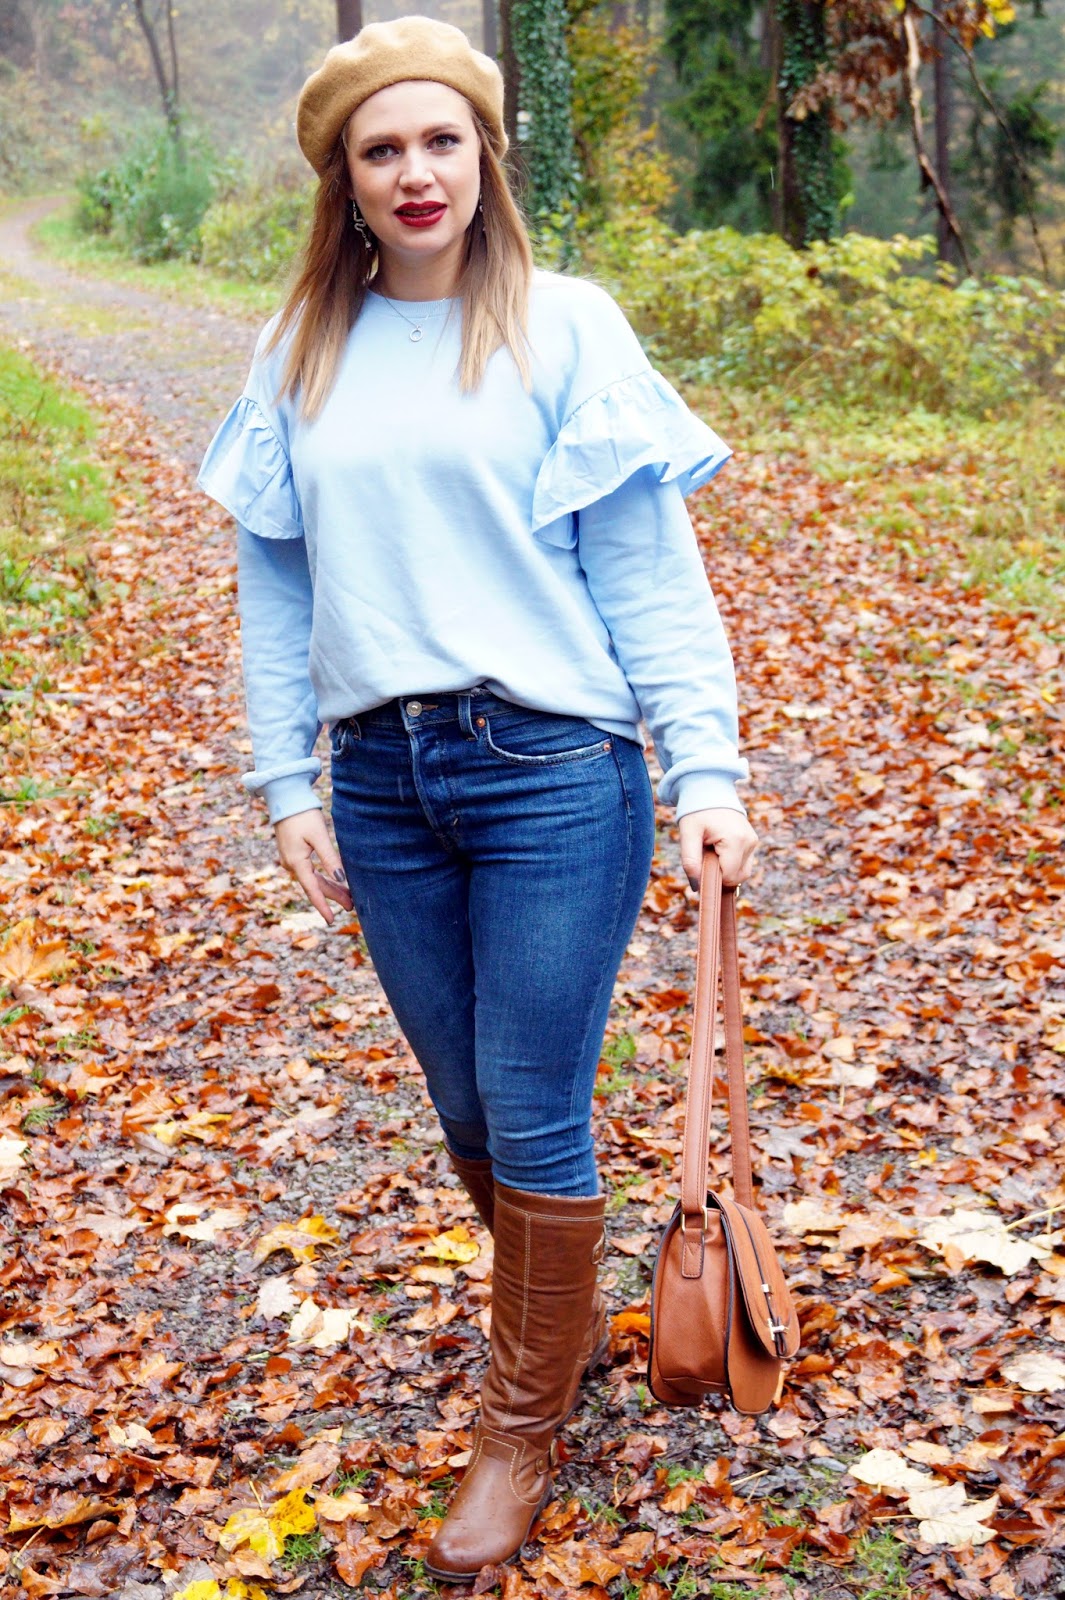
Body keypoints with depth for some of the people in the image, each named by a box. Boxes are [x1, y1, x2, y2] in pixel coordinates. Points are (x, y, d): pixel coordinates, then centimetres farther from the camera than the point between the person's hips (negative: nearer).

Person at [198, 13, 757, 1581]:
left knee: (535, 1119, 2)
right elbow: (275, 582, 10)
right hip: (384, 785, 4)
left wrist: (706, 767, -10)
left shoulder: (564, 328, -4)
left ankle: (524, 1421, 22)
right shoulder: (300, 356, 7)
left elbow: (648, 567, -5)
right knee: (468, 1110, 15)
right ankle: (565, 1312, 42)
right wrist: (287, 781, 5)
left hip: (553, 772, -4)